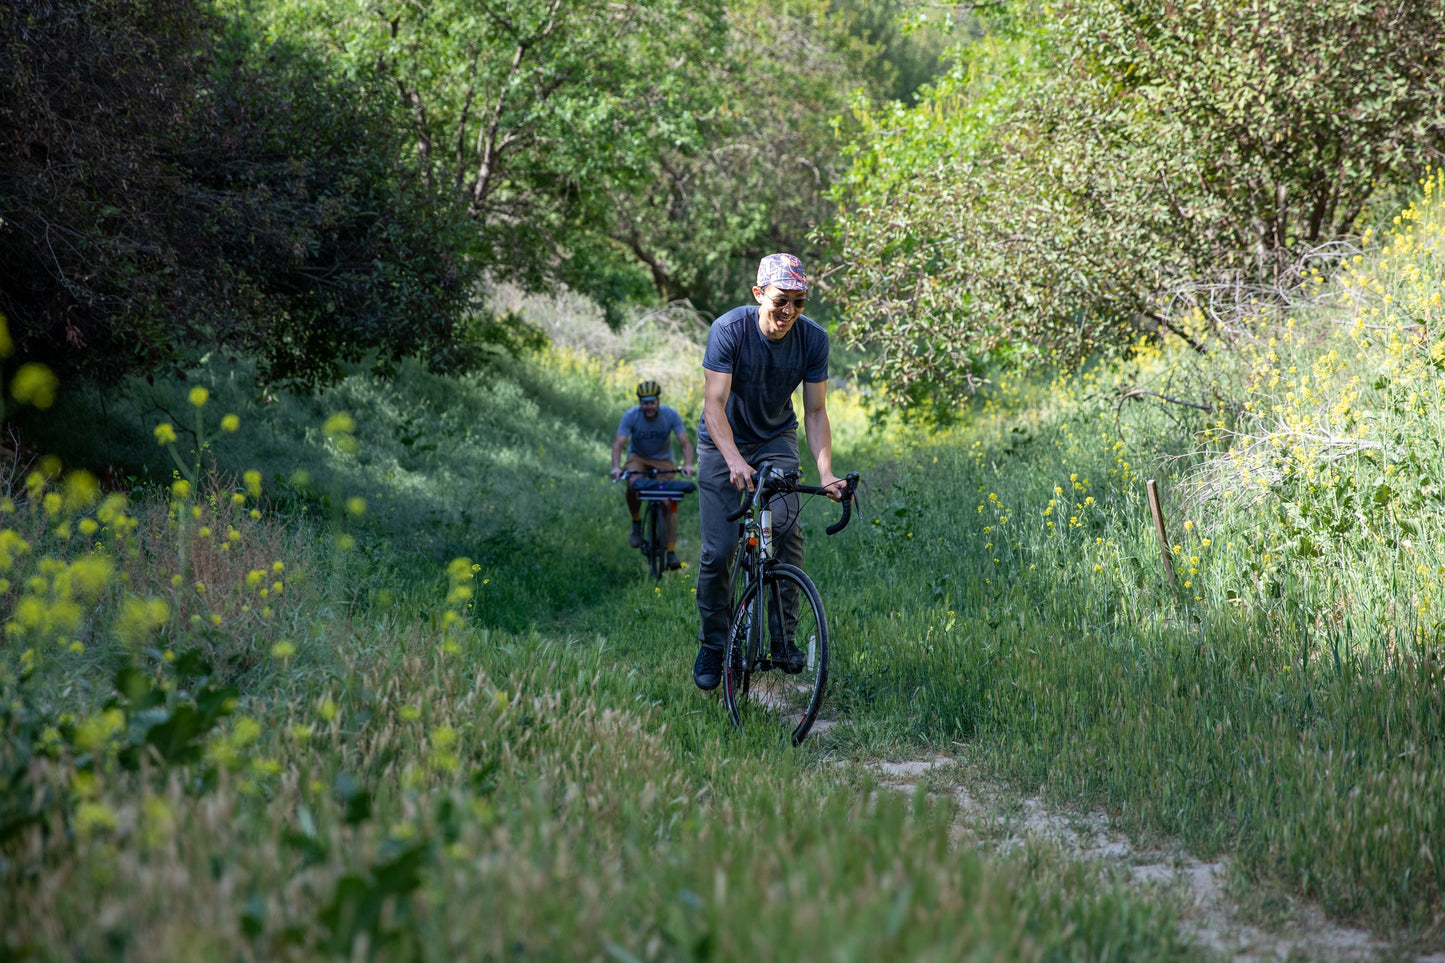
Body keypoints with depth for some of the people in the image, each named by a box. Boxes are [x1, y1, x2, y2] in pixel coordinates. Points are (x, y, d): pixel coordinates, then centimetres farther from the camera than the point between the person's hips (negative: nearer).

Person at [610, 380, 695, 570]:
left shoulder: (671, 415, -20)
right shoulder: (630, 416, -21)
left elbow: (685, 443, -24)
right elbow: (618, 443, -27)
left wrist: (688, 464, -42)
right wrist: (616, 467, -45)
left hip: (663, 460, 0)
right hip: (638, 458, 0)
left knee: (670, 503, -15)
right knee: (633, 485, -34)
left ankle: (671, 553, -13)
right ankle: (636, 523, -8)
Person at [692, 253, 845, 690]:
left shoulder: (813, 338, -17)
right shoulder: (729, 329, -25)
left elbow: (815, 411, -12)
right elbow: (714, 404, -29)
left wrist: (826, 472, -25)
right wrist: (735, 461, -44)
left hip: (776, 439, 2)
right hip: (723, 442, -2)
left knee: (785, 527, -22)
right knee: (718, 550, -8)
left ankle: (782, 634, -9)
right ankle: (712, 643, 12)